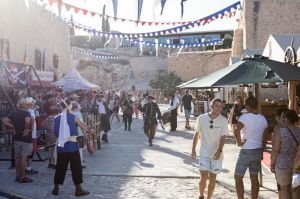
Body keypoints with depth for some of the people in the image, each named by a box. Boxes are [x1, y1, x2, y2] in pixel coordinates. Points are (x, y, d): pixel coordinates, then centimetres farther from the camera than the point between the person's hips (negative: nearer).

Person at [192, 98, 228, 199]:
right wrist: (193, 149, 7)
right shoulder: (202, 118, -6)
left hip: (217, 154, 0)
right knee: (203, 177, -7)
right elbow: (196, 134, 6)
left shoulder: (223, 121, -8)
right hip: (204, 153, 0)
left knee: (212, 178, 8)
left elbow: (223, 137, -10)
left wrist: (219, 151, -26)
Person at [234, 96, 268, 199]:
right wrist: (261, 151, 20)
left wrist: (239, 143, -14)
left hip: (246, 151, -6)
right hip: (258, 151, 6)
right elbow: (265, 138, 11)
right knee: (254, 178, 13)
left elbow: (237, 131, -30)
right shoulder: (263, 119, 4)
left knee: (238, 177, 5)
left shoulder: (245, 117, -14)